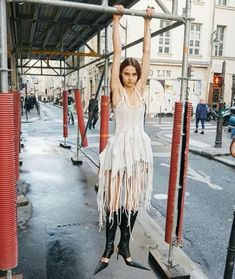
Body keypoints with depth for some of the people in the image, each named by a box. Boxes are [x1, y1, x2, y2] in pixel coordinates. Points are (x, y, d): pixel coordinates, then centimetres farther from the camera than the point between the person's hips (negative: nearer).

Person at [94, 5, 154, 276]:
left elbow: (146, 52, 10)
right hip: (120, 148, -4)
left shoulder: (140, 89, 8)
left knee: (134, 198, 10)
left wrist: (147, 23, 15)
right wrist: (116, 20, 1)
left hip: (140, 148, 4)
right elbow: (117, 51, -3)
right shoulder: (117, 90, -2)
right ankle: (109, 248, 19)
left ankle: (124, 246, 25)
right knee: (115, 198, 3)